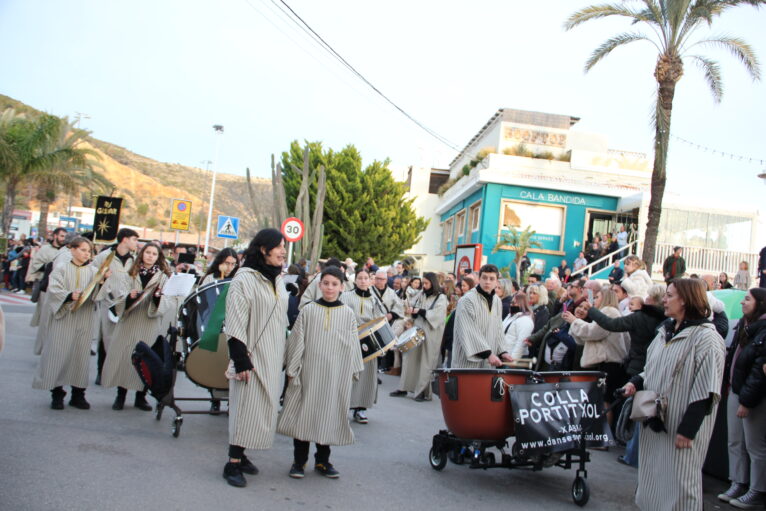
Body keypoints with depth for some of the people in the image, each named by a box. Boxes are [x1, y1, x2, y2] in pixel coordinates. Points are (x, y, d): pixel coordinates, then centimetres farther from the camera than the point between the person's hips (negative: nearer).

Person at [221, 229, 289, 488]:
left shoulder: (278, 280, 10)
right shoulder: (244, 278, -12)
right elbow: (236, 322, -15)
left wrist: (283, 357, 15)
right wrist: (241, 360, -19)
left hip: (273, 358, 7)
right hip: (252, 356, -7)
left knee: (263, 406, 10)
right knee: (245, 406, -4)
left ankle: (241, 454, 22)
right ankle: (233, 463, 4)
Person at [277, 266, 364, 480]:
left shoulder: (348, 314, 2)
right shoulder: (308, 310, 0)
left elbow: (352, 346, 6)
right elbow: (297, 341, 1)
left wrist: (353, 372, 5)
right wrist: (292, 370, -2)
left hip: (336, 375, 1)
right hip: (309, 372, -1)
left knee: (329, 415, 8)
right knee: (304, 414, 3)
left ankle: (322, 460, 23)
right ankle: (299, 460, 16)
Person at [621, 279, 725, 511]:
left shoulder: (706, 337, -13)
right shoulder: (665, 331, 12)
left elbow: (706, 389, -17)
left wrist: (688, 428, -19)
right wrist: (635, 383, 2)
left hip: (681, 426, -8)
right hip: (655, 421, 8)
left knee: (677, 482, 0)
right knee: (652, 478, 14)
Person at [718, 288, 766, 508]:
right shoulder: (744, 325, 11)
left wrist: (747, 400, -20)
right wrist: (729, 384, 12)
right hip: (736, 391, 9)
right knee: (735, 442, 14)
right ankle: (738, 485, 24)